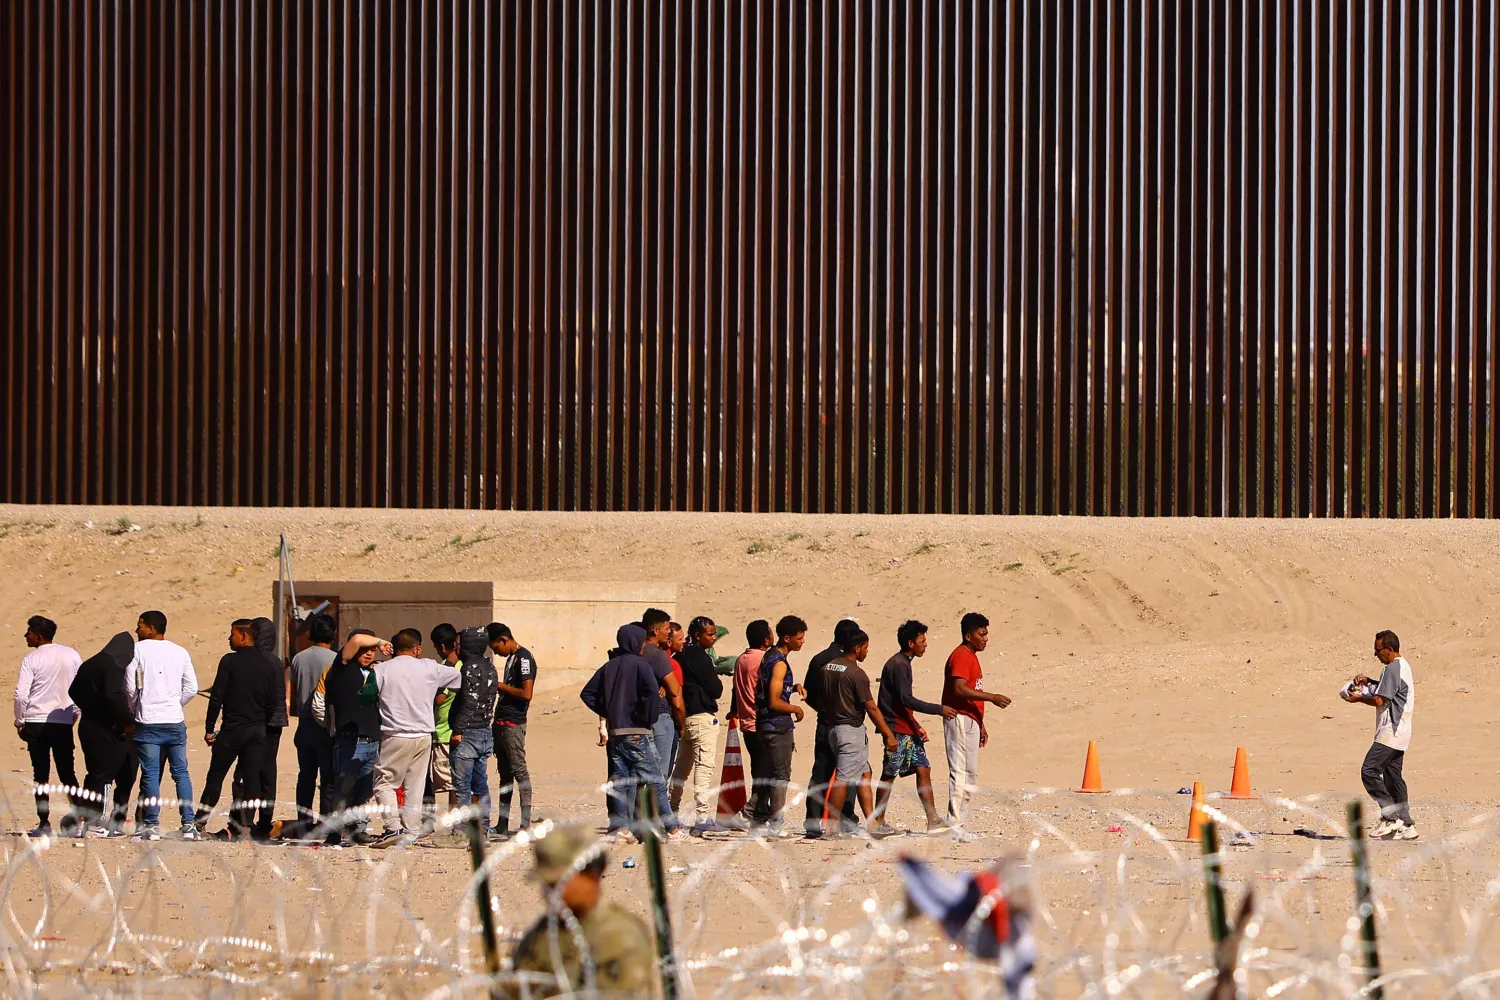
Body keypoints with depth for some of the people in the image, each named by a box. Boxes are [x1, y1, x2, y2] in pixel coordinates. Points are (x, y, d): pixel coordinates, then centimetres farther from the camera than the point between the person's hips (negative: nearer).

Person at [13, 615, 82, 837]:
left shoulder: (32, 659, -7)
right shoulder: (72, 656, 5)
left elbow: (21, 694, -11)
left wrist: (20, 722, 1)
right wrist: (75, 714, 17)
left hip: (36, 722, -3)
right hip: (64, 723, 3)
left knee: (41, 775, 2)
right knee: (67, 773, 11)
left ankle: (44, 823, 0)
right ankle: (77, 814, -4)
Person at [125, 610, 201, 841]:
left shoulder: (138, 650, -4)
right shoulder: (180, 652, 8)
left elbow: (130, 688, -4)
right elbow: (192, 689, 6)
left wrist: (134, 707, 14)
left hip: (148, 722, -3)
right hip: (175, 722, 3)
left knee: (150, 774, -1)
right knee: (181, 772, 6)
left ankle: (151, 825, -2)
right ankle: (188, 825, 3)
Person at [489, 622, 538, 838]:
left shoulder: (523, 658, -12)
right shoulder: (511, 658, 17)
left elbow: (526, 693, -20)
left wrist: (499, 686, -12)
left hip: (513, 724, -10)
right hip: (501, 723, 10)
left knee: (519, 771, -8)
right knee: (505, 773, 11)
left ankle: (525, 825, -7)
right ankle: (502, 826, 14)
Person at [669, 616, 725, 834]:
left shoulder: (682, 655, 11)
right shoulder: (700, 658, -15)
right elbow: (716, 689, -15)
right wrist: (718, 681, 5)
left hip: (686, 716, 9)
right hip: (703, 717, -9)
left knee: (682, 767, 19)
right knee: (704, 766, -11)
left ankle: (672, 811, 28)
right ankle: (702, 817, -17)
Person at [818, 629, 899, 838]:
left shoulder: (828, 668, 9)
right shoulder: (857, 673, -15)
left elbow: (822, 699, 14)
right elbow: (871, 708, -15)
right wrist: (889, 735, -10)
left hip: (832, 725, 9)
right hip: (851, 729, -9)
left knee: (863, 773, 13)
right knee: (843, 778, -5)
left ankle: (872, 822, 11)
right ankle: (832, 826, -3)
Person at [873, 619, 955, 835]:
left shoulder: (904, 663, 17)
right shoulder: (898, 665, -14)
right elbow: (906, 699, -21)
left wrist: (917, 727, 20)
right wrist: (939, 710, -20)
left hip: (908, 730, 10)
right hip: (897, 728, -10)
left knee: (923, 769, 4)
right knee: (889, 775, -2)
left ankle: (933, 820, 1)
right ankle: (878, 821, 6)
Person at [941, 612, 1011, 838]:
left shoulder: (971, 657, 19)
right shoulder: (961, 657, -13)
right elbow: (959, 689, -25)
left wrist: (981, 725, 24)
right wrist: (992, 698, -27)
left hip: (970, 721, 11)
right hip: (959, 720, -11)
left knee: (970, 775, 11)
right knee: (960, 772, -11)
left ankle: (957, 823, 14)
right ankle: (954, 824, -12)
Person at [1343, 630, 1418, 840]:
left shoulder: (1393, 669, -16)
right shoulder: (1403, 666, 17)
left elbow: (1379, 700, -19)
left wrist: (1358, 698, -2)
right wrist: (1369, 682, 18)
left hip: (1390, 732, -11)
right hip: (1398, 733, 11)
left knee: (1369, 771, -13)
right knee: (1393, 777, 12)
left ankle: (1391, 816, -15)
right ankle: (1406, 825, 11)